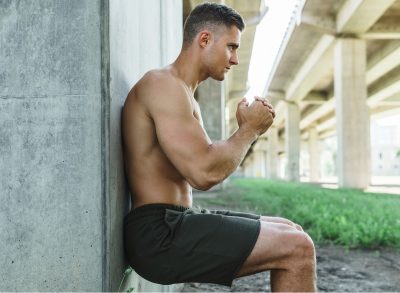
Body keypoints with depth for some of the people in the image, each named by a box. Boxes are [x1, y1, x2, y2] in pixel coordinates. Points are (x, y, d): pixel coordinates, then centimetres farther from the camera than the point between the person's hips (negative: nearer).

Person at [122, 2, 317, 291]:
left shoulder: (182, 93, 19)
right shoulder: (164, 84, -13)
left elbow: (207, 169, 18)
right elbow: (204, 173, -25)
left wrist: (248, 132, 5)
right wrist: (249, 129, -8)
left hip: (177, 221, 10)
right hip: (160, 234, -10)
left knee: (292, 234, 12)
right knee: (297, 249, -14)